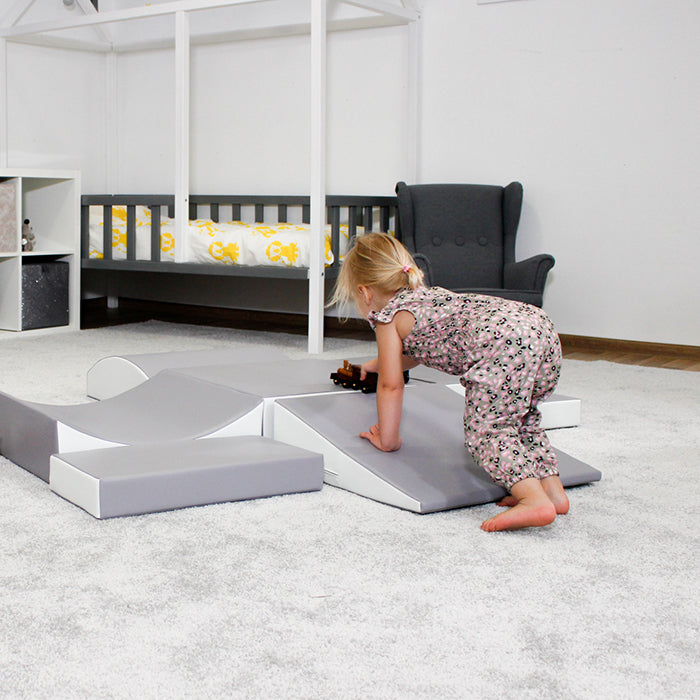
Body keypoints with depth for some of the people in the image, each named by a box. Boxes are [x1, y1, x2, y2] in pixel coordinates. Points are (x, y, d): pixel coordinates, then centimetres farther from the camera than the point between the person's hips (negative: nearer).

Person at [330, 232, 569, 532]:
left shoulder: (388, 316, 14)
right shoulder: (428, 294, 40)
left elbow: (391, 385, 13)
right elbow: (417, 353, 60)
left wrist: (387, 439, 25)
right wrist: (377, 364, 76)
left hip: (504, 342, -9)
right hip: (542, 327, 9)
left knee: (485, 431, -9)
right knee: (520, 423, 24)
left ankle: (535, 500, -25)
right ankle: (553, 490, 17)